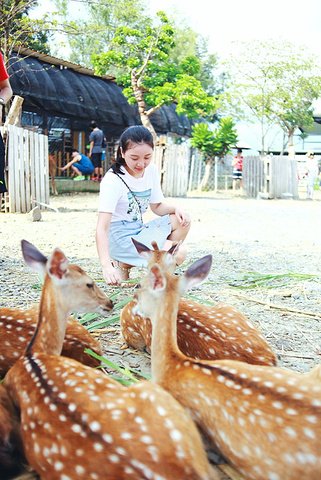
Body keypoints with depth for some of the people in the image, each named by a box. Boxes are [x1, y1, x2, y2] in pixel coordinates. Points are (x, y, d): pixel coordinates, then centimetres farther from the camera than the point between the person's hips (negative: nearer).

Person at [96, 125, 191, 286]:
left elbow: (157, 206, 14)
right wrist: (106, 266, -43)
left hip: (139, 231, 8)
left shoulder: (151, 171, 1)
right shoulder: (113, 180, -21)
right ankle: (123, 265, -6)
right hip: (119, 237, -8)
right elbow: (102, 228, -29)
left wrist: (176, 209, -9)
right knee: (179, 253, -19)